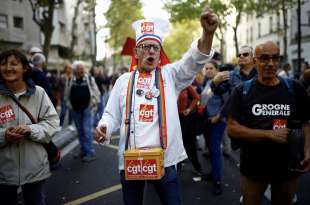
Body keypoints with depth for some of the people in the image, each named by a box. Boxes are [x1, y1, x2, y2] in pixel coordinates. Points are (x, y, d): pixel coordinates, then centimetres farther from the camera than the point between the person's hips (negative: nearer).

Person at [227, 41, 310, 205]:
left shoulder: (295, 89, -3)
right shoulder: (242, 91, -8)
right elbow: (232, 129, -13)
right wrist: (269, 134, -22)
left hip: (289, 166, 2)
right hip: (253, 167, -2)